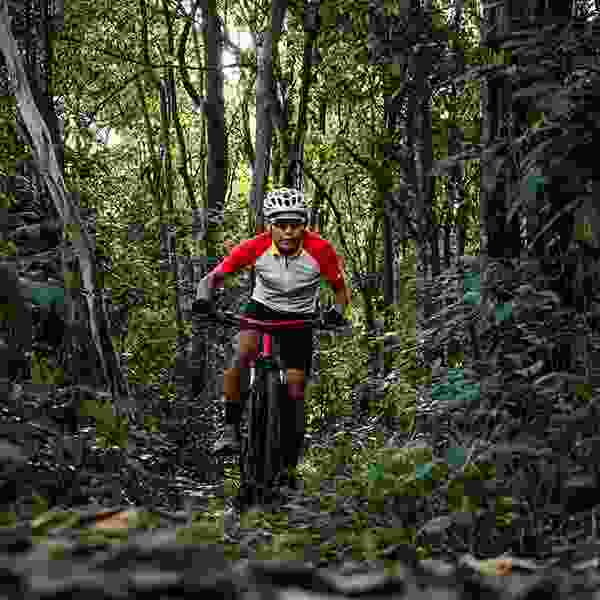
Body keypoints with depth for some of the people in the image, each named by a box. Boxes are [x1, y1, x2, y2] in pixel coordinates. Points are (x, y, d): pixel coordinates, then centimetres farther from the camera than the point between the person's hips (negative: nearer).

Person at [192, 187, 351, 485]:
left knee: (295, 393, -4)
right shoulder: (255, 247, -23)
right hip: (262, 308, 0)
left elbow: (341, 289, -11)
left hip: (299, 317, 0)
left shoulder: (320, 250, -24)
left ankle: (290, 464, 12)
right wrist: (204, 298, -37)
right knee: (241, 355, -31)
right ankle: (231, 430, -17)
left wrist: (337, 311, -32)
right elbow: (214, 276, -16)